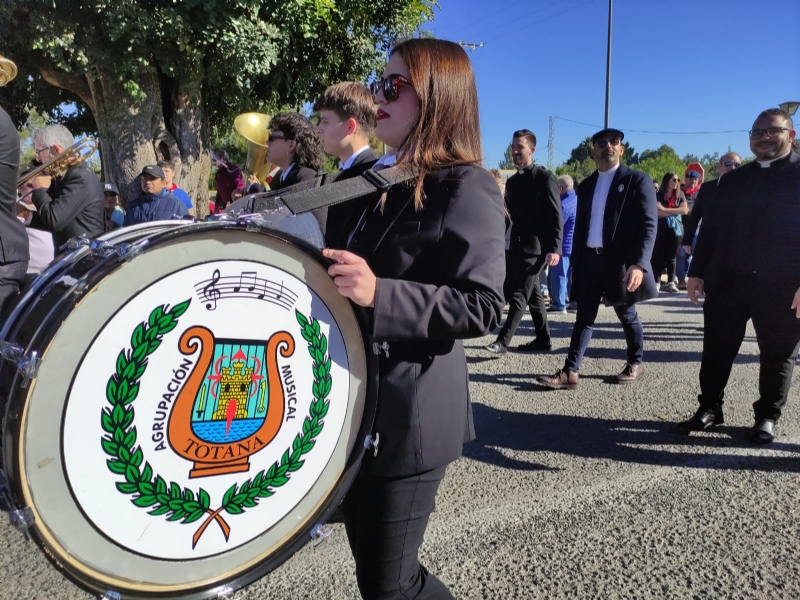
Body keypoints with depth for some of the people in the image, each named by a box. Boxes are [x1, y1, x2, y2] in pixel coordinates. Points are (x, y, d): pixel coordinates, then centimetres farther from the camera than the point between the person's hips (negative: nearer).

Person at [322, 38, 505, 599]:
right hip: (364, 403, 9)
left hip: (411, 416, -9)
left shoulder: (468, 188, -13)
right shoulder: (395, 188, 13)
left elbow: (482, 306, -22)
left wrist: (380, 294, -31)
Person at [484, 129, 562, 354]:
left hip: (536, 247, -7)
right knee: (533, 294, 13)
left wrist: (554, 248, -18)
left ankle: (503, 340, -7)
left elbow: (556, 216, -10)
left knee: (519, 295, -9)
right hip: (518, 246, 7)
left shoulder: (544, 178, -7)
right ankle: (543, 339, 22)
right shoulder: (512, 181, 13)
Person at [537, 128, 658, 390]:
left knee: (627, 315, 10)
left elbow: (648, 226, -11)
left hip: (622, 261, -4)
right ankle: (570, 371, 4)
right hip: (590, 260, 5)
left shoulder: (637, 181, -3)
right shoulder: (586, 186, 13)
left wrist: (639, 263, -22)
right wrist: (575, 263, 10)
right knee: (584, 317, 4)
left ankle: (636, 363, 29)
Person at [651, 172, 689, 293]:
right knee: (659, 256, -4)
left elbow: (685, 210, -3)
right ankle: (656, 282, 0)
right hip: (661, 229, -2)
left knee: (672, 256, 4)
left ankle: (671, 282, 7)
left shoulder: (680, 195, 9)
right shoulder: (659, 195, 1)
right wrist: (675, 211, -7)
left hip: (676, 229, 2)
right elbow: (658, 213, -11)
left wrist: (666, 210, -8)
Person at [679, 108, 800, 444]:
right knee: (716, 348, 8)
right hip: (727, 279, 4)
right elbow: (711, 227, 12)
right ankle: (709, 409, 21)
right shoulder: (732, 180, 14)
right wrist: (698, 271, 6)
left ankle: (767, 416, 23)